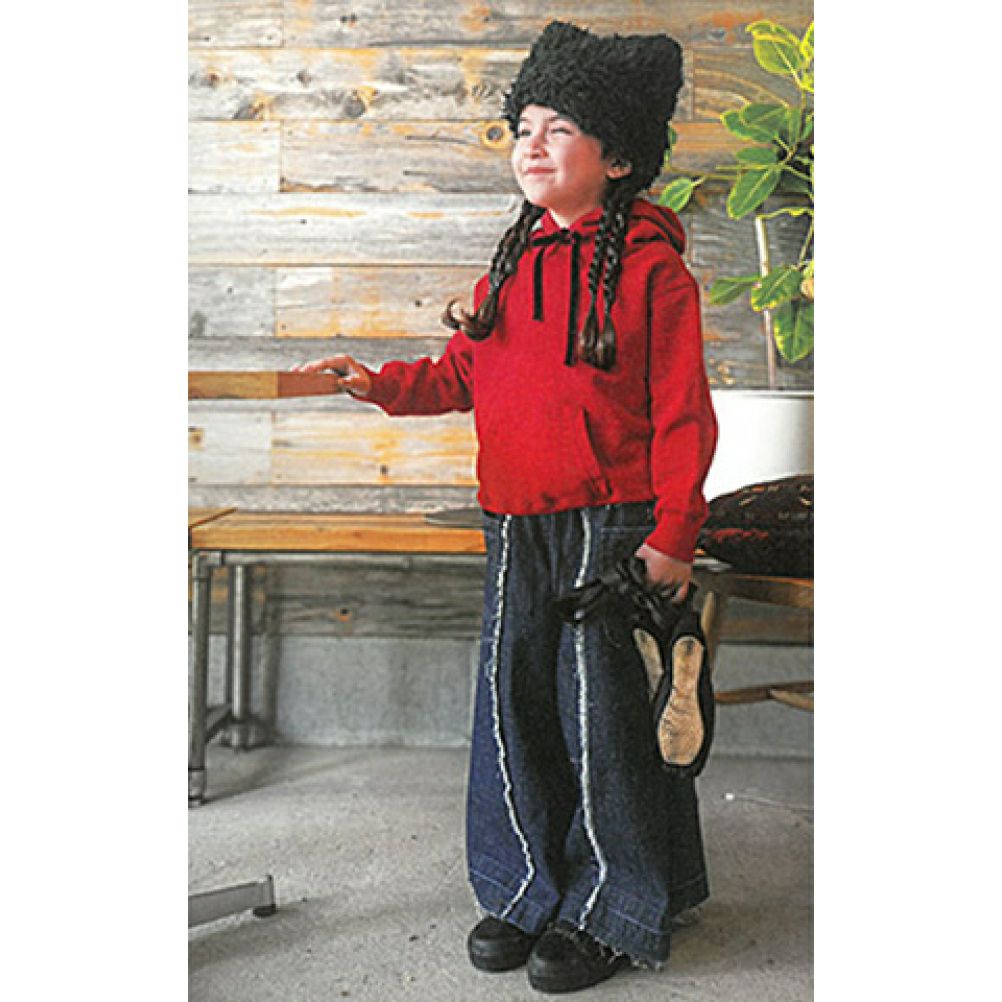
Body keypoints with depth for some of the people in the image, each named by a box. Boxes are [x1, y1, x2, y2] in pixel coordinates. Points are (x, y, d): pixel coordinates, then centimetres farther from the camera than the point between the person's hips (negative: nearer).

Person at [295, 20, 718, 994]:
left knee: (599, 706, 1)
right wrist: (383, 384, 2)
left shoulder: (650, 267, -7)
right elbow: (463, 370, 19)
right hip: (515, 523, 6)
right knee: (512, 699, 10)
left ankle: (606, 911, 21)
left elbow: (683, 414, -8)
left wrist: (673, 536, -11)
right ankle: (529, 889, 29)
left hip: (612, 526, -6)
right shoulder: (511, 263, 13)